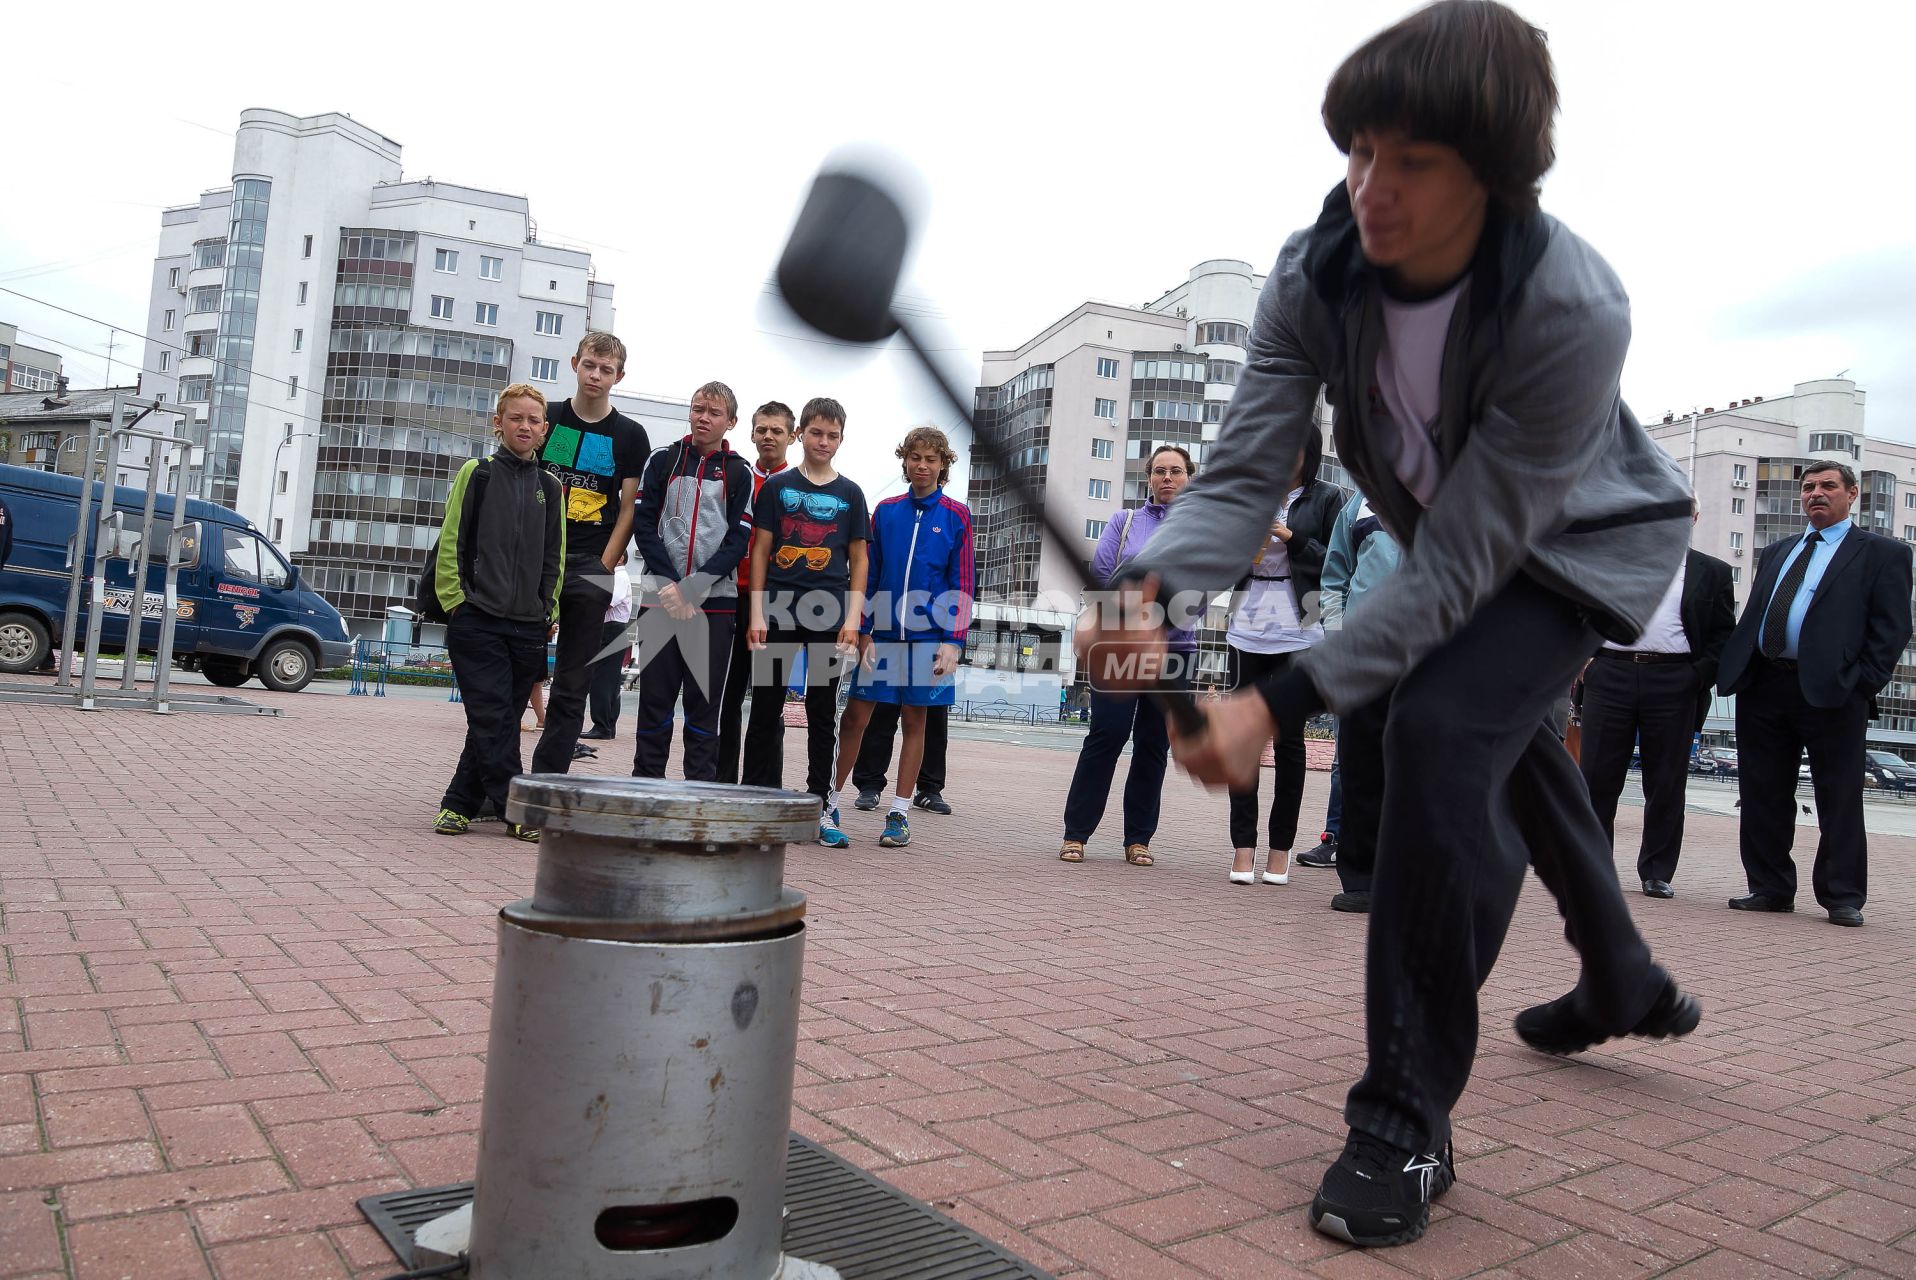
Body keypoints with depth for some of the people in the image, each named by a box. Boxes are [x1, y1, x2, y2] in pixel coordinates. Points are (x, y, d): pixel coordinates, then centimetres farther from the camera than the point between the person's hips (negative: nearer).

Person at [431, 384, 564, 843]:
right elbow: (451, 543, 2)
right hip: (477, 621, -4)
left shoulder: (550, 488, 12)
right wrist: (455, 600, -4)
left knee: (500, 720, 7)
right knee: (494, 720, -8)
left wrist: (549, 611, 9)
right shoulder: (476, 474, 3)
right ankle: (516, 812, -3)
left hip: (529, 627, 4)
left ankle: (459, 804, 18)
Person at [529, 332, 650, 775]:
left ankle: (546, 781, 8)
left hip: (590, 567, -1)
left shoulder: (629, 435, 6)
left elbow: (629, 509, 3)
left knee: (572, 684, 2)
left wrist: (603, 568, -6)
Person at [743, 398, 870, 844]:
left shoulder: (849, 493, 9)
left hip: (828, 612, 1)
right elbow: (760, 550, 5)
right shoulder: (777, 486, 7)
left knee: (823, 711, 5)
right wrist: (756, 613, -3)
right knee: (766, 707, 4)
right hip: (779, 608, 0)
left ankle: (822, 806, 11)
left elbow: (858, 560, 9)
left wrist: (853, 618, -1)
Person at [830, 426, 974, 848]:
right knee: (853, 718, 2)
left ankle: (899, 815, 13)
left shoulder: (956, 515, 2)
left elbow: (963, 584, -1)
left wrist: (953, 641, -9)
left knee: (915, 722, 6)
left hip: (928, 635, -2)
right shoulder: (885, 511, 8)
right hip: (883, 633, 2)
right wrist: (863, 631, 2)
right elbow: (868, 575, 9)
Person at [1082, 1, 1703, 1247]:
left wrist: (1281, 701, -45)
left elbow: (1459, 563, -39)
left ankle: (1410, 1116, -14)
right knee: (1509, 742, 22)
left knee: (1443, 728, -29)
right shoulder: (1315, 272, -24)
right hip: (1460, 539, 6)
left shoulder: (1573, 310, -38)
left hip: (1589, 540, -6)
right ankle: (1624, 981, 53)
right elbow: (1243, 471, -29)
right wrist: (1153, 591, -49)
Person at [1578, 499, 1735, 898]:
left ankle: (1657, 873, 15)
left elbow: (1723, 634, 8)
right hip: (1609, 676, 1)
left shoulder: (1711, 573, 12)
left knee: (1666, 784, 4)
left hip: (1674, 683, 0)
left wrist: (1699, 676, -5)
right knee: (1596, 776, 1)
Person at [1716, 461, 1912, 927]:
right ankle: (1770, 889, 17)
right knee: (1763, 795, 7)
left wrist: (1865, 683, -12)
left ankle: (1843, 898, 11)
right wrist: (1736, 669, 7)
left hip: (1830, 690, -5)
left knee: (1839, 799, 2)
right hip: (1761, 687, 5)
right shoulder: (1776, 552, 22)